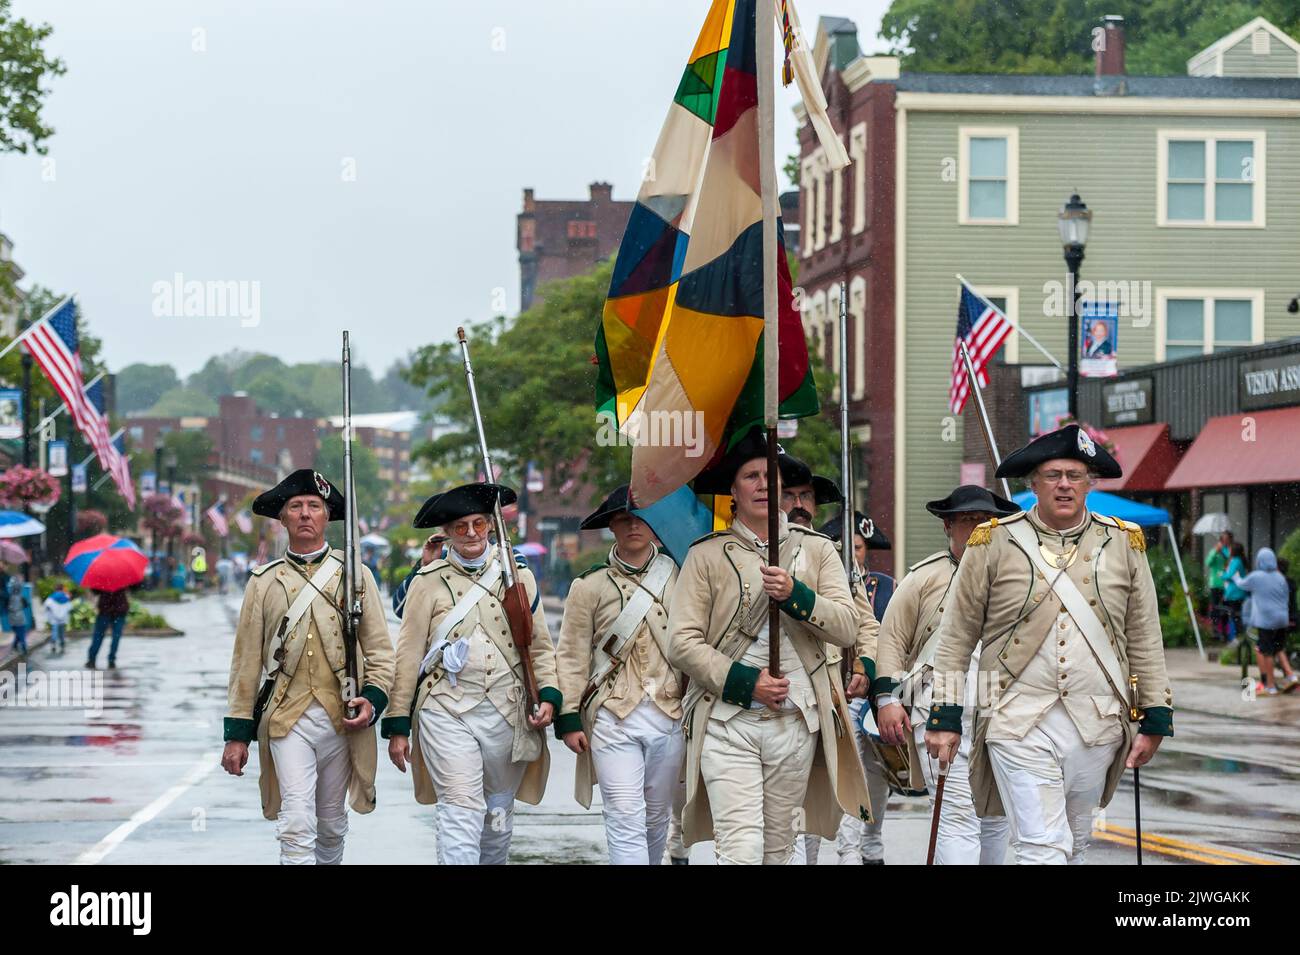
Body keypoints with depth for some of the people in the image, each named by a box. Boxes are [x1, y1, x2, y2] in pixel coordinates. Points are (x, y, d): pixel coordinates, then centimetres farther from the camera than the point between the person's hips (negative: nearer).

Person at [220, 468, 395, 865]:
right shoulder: (264, 581, 6)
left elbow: (380, 649, 7)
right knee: (297, 825, -14)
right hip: (287, 719, -2)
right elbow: (246, 661, 6)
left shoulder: (355, 575, 7)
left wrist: (373, 698, -10)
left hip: (342, 718, 2)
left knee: (332, 826, 13)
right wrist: (236, 732, 3)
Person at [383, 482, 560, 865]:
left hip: (507, 713, 3)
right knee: (461, 808, -14)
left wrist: (548, 695, -4)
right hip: (448, 713, -3)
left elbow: (540, 646, 12)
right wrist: (397, 724, 1)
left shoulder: (518, 575, 9)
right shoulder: (429, 581, 2)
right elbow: (408, 656, 2)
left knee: (499, 809, 12)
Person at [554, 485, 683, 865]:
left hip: (670, 716, 2)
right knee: (626, 819, -9)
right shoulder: (590, 586, 2)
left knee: (656, 817, 12)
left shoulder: (677, 577, 6)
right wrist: (568, 718, -3)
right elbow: (572, 656, 2)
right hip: (613, 719, -2)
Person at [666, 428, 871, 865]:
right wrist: (745, 683, -13)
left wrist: (794, 595, -16)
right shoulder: (707, 555, 4)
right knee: (741, 851, -13)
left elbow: (846, 629, 1)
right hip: (727, 722, -3)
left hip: (796, 723, 3)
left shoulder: (817, 549, 11)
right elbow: (682, 643, -2)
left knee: (778, 849, 8)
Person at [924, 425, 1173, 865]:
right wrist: (944, 716, 1)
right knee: (1043, 849, -13)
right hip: (1019, 725, -3)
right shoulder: (994, 542, 1)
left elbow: (1145, 639, 11)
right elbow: (957, 636, 5)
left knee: (1074, 848, 12)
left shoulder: (1124, 543, 8)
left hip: (1096, 727, 3)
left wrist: (1154, 718, 8)